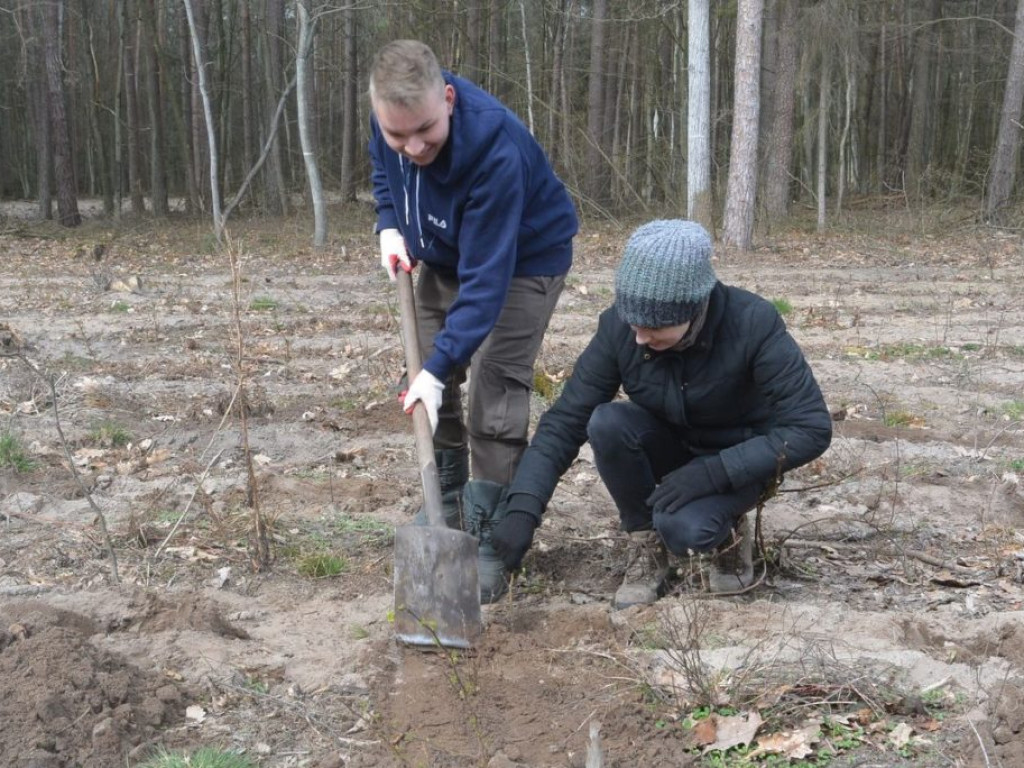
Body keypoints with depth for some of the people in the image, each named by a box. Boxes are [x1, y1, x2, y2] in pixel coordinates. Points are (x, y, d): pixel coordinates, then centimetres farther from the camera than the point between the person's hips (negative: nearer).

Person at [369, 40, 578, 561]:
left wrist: (439, 366, -42)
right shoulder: (392, 122, -20)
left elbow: (485, 278, -39)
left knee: (493, 397, -15)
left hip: (522, 260, -7)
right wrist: (389, 227, -10)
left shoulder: (495, 152, -40)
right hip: (445, 256, 7)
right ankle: (446, 509, 25)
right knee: (427, 385, 8)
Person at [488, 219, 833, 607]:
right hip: (670, 445, 4)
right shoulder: (618, 326, -22)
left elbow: (812, 428, -28)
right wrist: (522, 508, -33)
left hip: (735, 459, -4)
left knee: (684, 528, -34)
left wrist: (715, 471, -36)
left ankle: (727, 533, 2)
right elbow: (564, 421, -20)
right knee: (607, 422, -29)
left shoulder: (752, 324, -30)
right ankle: (646, 544, -7)